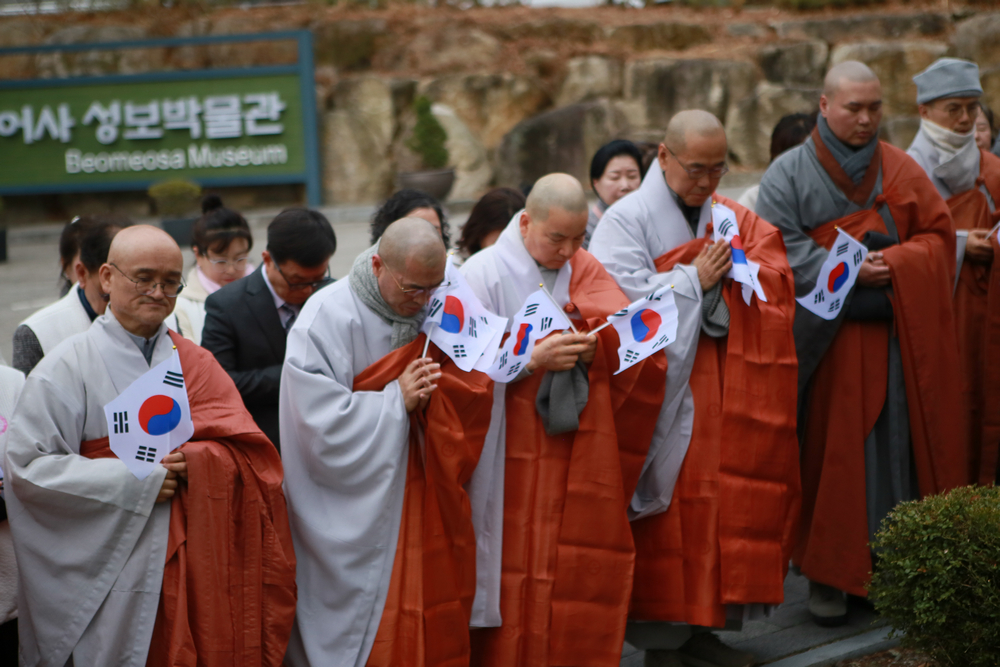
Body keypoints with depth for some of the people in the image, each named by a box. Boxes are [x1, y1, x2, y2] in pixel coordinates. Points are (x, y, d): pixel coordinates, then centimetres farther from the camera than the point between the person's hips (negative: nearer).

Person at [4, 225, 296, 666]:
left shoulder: (197, 364, 12)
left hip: (198, 570, 3)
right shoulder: (69, 366, 0)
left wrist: (192, 460, -18)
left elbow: (246, 452, 3)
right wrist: (135, 483, -16)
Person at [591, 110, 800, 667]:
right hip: (661, 387, -5)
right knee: (668, 505, -5)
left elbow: (775, 287, 10)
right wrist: (695, 280, -11)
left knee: (721, 496, 6)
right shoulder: (628, 220, -4)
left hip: (721, 388, 6)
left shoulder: (734, 220, 13)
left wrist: (725, 279, -10)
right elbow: (620, 297, -16)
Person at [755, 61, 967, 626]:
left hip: (899, 336, 3)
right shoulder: (789, 173, 1)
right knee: (832, 454, -1)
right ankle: (829, 575, 7)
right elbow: (779, 251, -8)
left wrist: (892, 264, -12)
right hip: (827, 338, -3)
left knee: (896, 449, 2)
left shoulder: (901, 170, 10)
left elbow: (938, 237, 6)